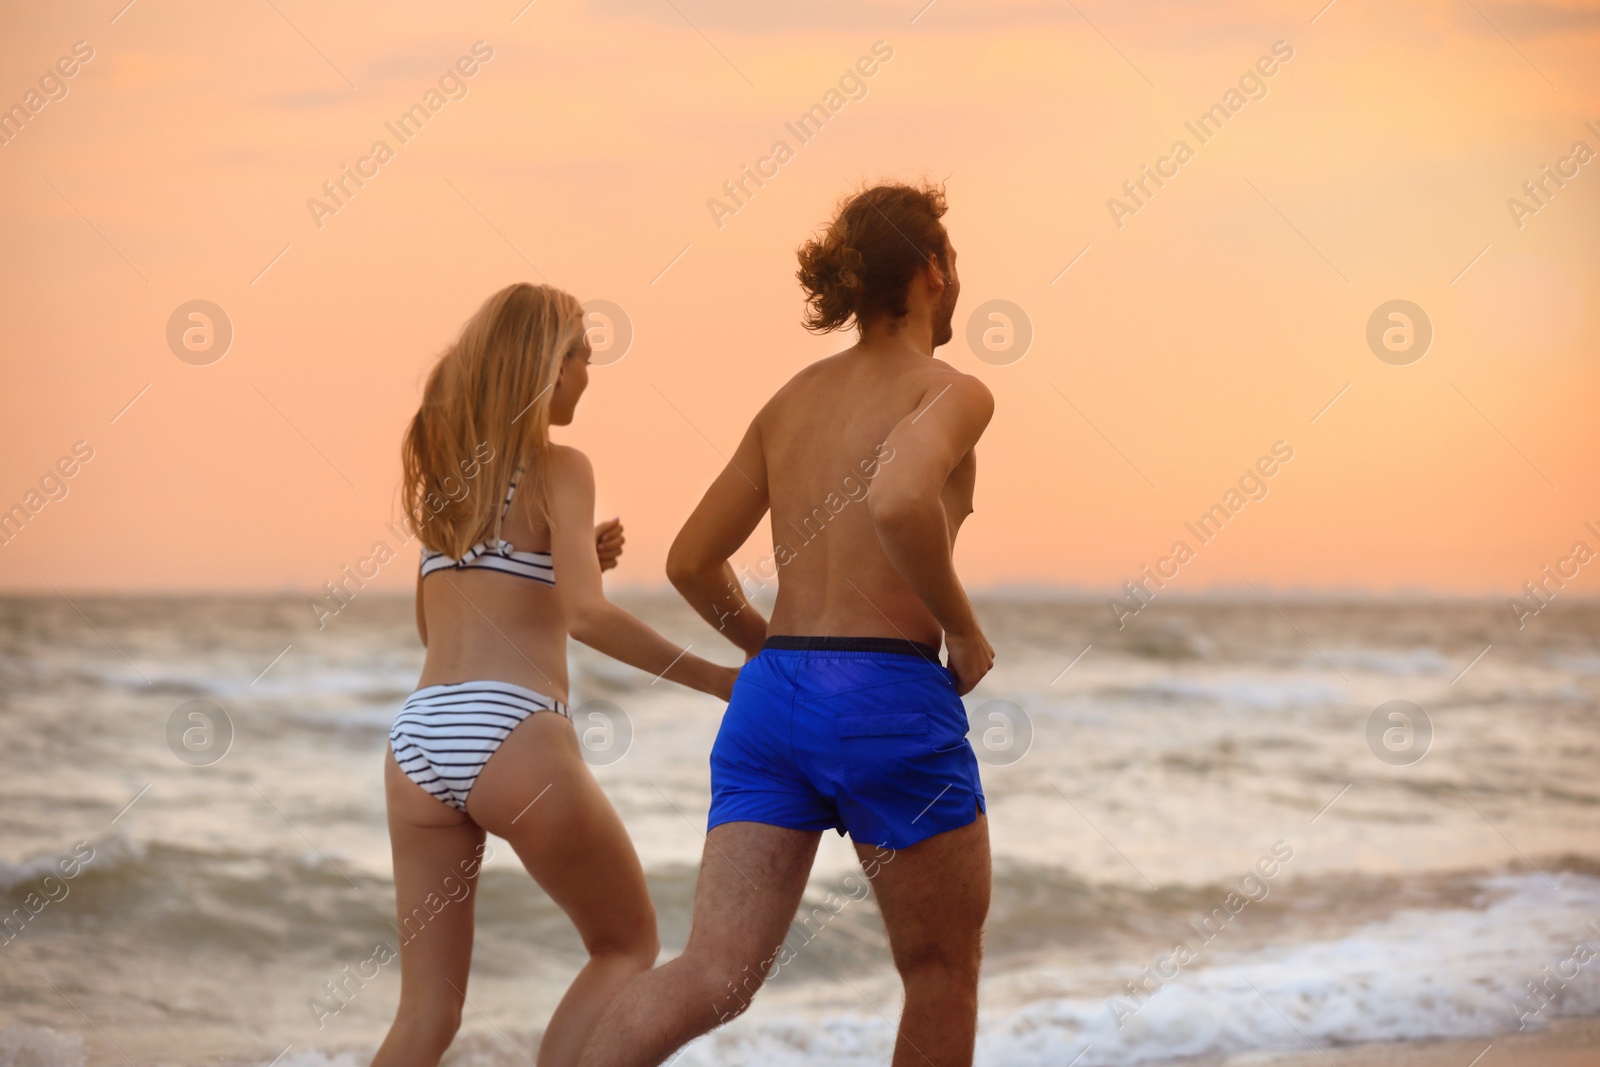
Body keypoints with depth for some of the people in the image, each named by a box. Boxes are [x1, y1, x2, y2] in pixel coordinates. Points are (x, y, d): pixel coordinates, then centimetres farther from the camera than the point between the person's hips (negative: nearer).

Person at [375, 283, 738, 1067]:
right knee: (628, 946, 16)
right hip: (511, 736, -6)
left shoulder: (444, 467, 17)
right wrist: (713, 678, -9)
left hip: (419, 738, 6)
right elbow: (586, 615, -16)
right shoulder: (558, 467, -2)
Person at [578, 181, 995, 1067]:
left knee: (716, 974, -4)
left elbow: (692, 562, 18)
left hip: (769, 697, 6)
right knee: (942, 968, 14)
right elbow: (900, 502, -26)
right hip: (891, 702, -6)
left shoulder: (790, 400, 16)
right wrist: (963, 631, -11)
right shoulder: (950, 393, -4)